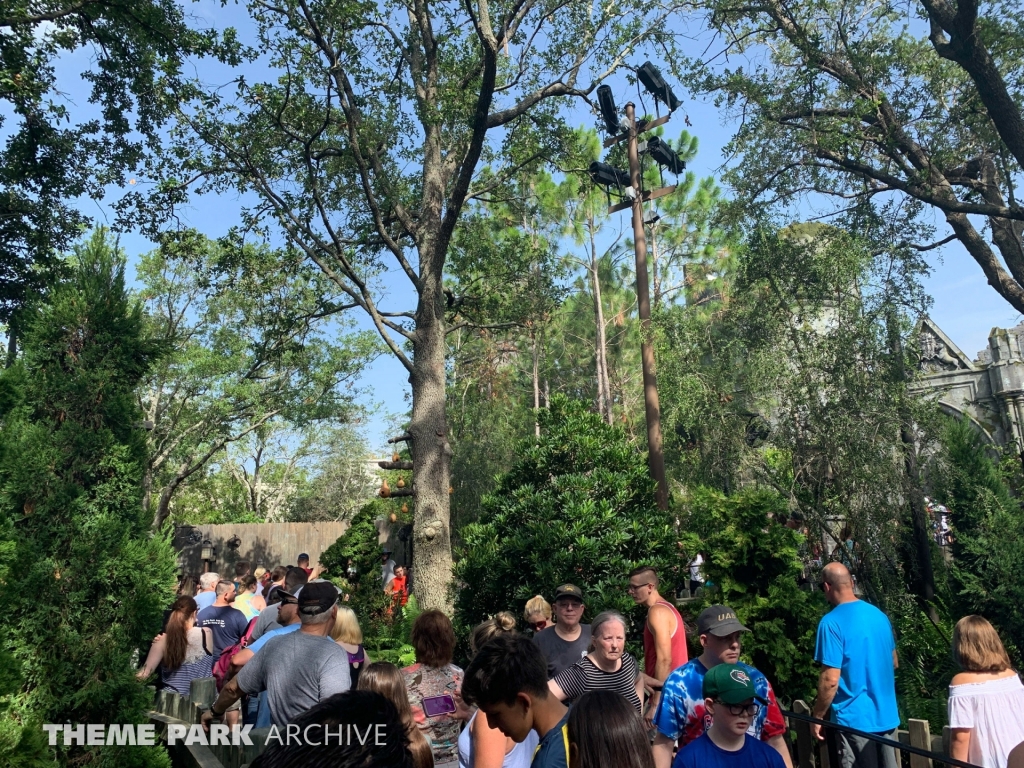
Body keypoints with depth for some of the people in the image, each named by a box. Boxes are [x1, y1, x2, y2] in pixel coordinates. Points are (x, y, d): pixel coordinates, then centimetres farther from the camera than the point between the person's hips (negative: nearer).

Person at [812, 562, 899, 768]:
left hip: (855, 720, -7)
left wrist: (817, 715, -7)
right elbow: (894, 663, 18)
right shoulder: (880, 615, 4)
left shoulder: (831, 622, -19)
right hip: (887, 716, 7)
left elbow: (830, 680, -20)